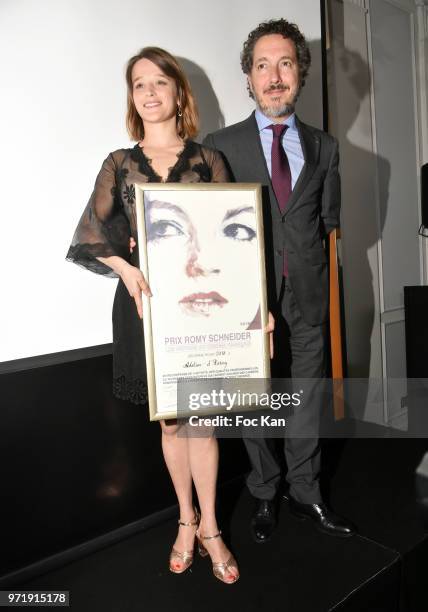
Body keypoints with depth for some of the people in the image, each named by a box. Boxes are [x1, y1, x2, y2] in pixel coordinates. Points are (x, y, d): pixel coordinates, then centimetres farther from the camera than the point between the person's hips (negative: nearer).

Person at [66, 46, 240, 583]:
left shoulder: (208, 160, 5)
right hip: (146, 304, 1)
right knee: (169, 420, 11)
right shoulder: (119, 165, 7)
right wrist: (127, 268, -19)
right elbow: (92, 237, 0)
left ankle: (209, 527, 21)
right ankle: (187, 519, 31)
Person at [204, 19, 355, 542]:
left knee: (308, 397, 10)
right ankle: (263, 498, 27)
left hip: (307, 289, 3)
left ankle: (305, 495, 28)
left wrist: (295, 239, -1)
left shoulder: (324, 147, 10)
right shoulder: (221, 145, 2)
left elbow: (328, 218, 12)